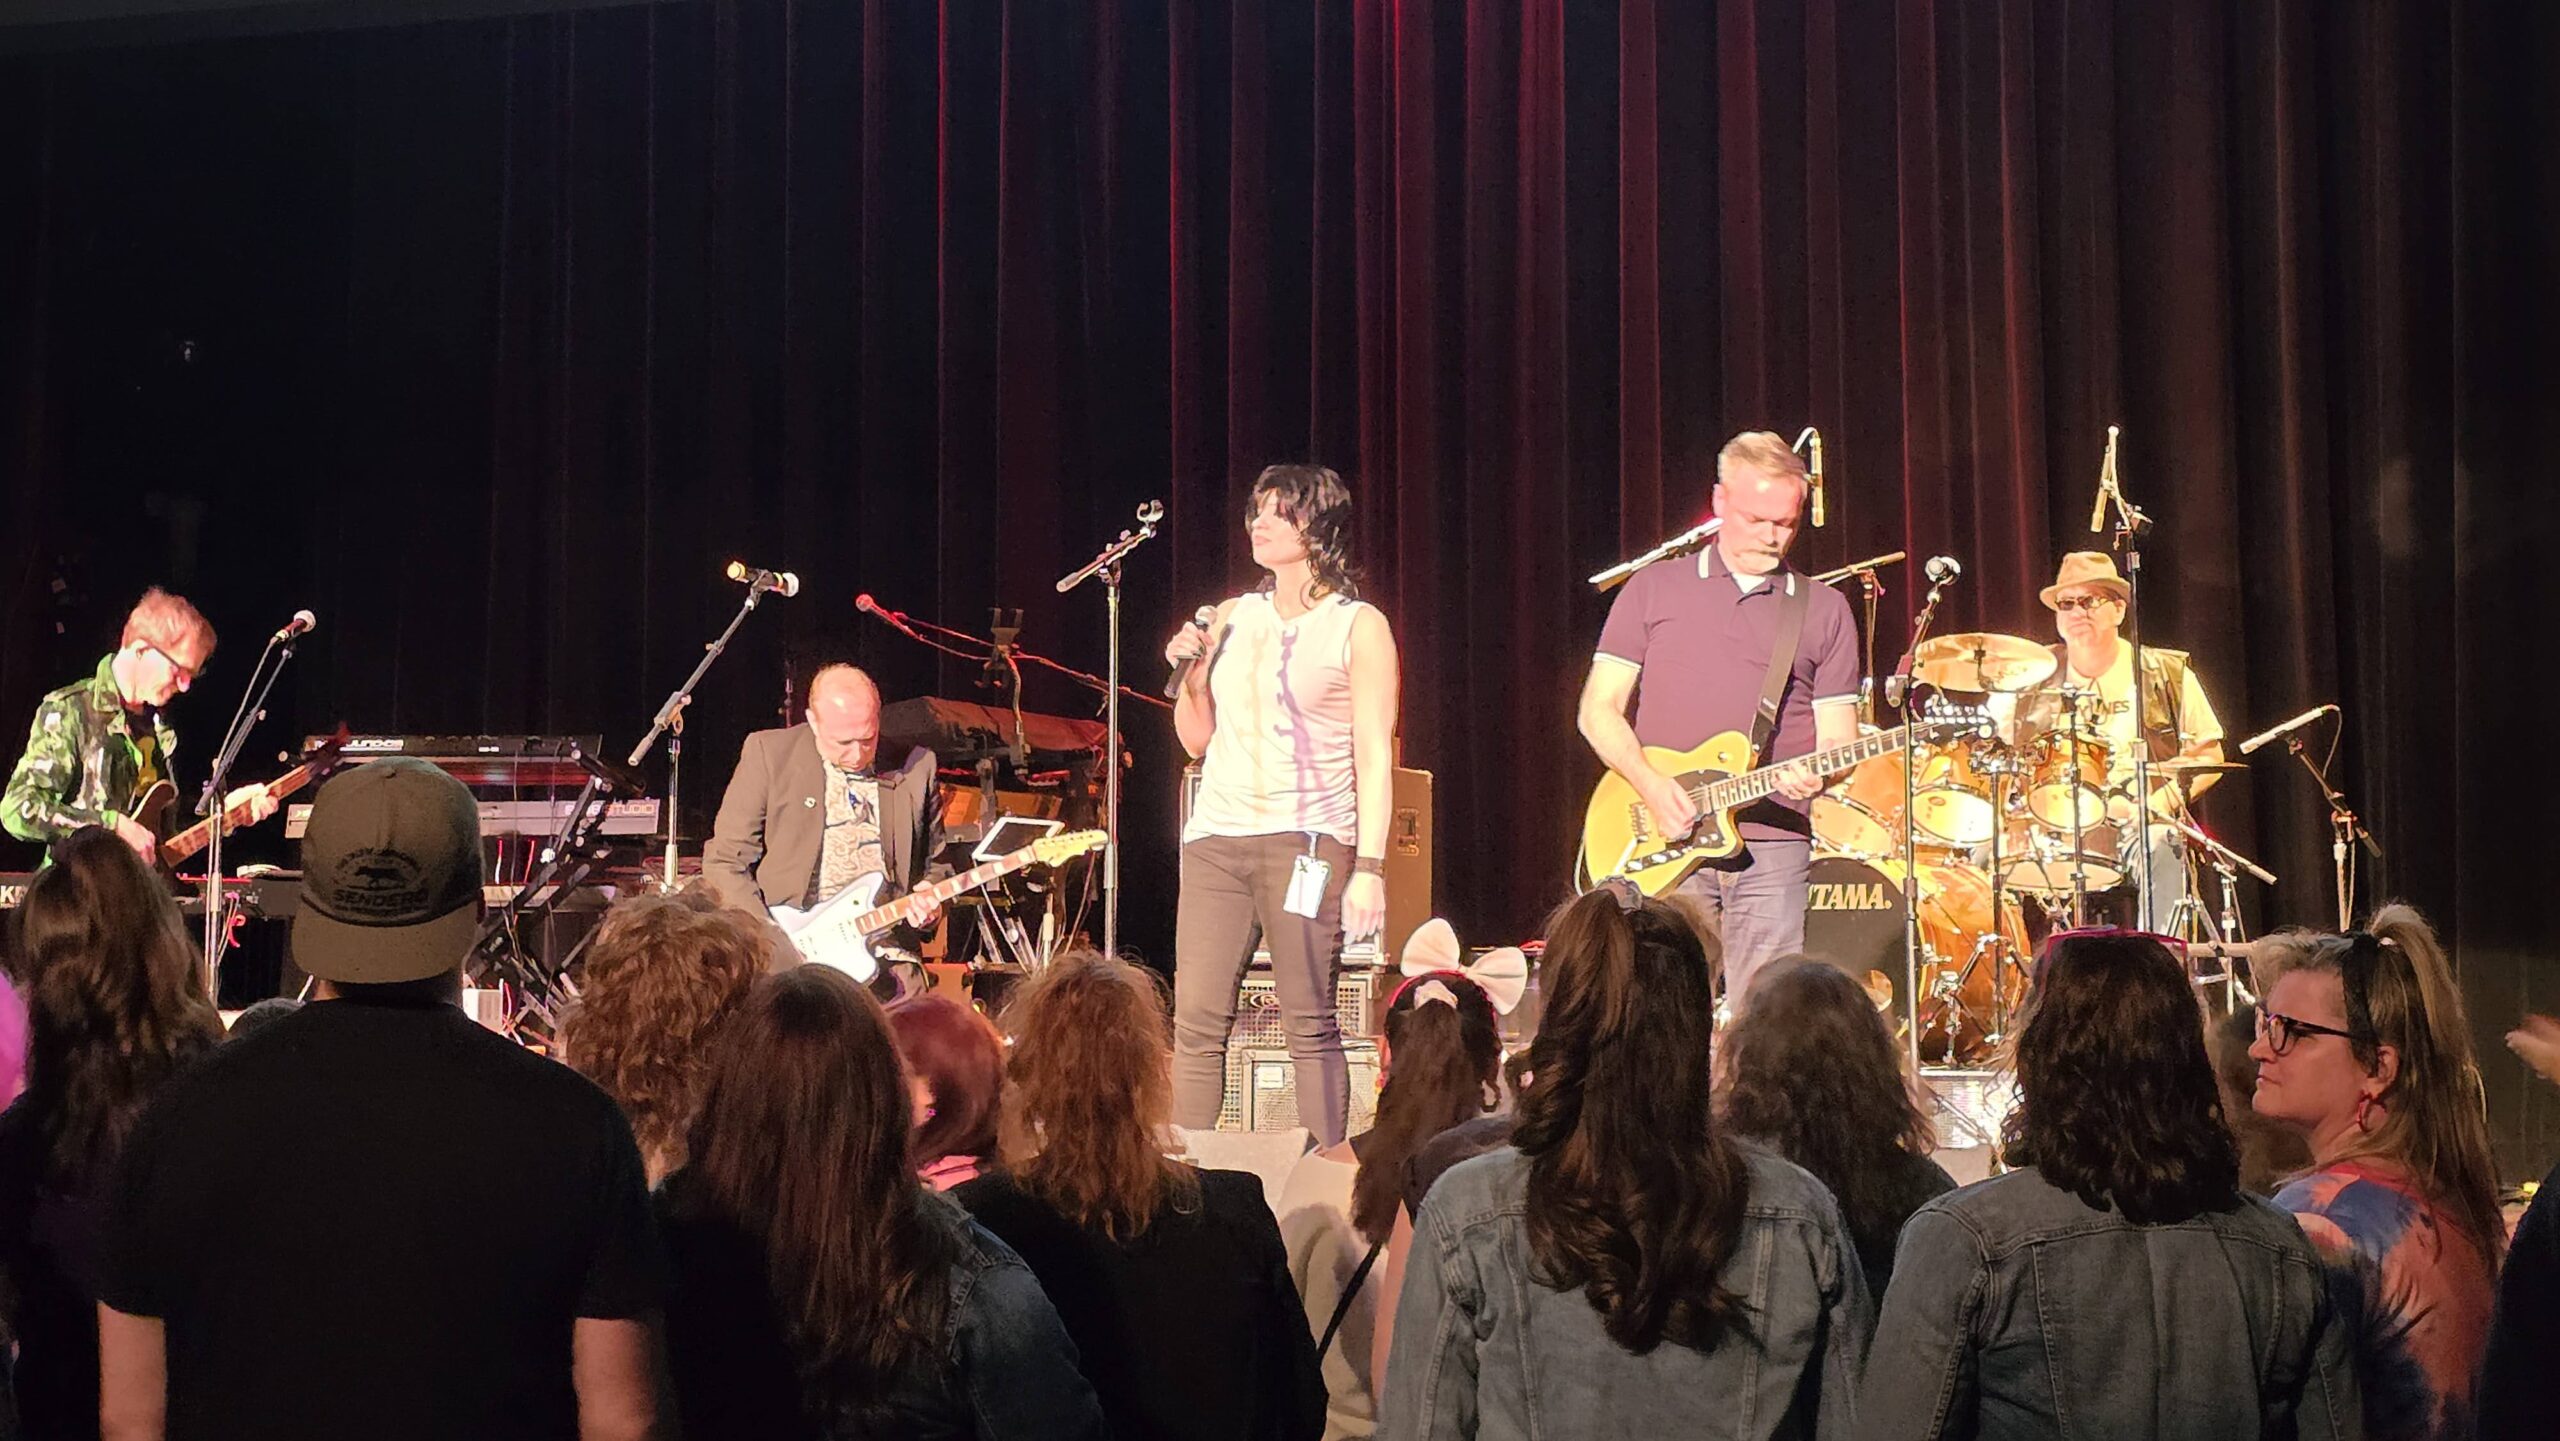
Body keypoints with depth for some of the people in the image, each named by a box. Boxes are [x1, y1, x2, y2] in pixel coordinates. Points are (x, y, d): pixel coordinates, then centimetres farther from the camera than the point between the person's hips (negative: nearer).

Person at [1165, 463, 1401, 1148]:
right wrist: (1188, 675, 4)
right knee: (1195, 1022, 0)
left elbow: (1375, 756, -2)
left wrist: (1369, 867, -11)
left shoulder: (1358, 626, 3)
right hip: (1216, 837, 5)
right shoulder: (1232, 617, 17)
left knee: (1309, 1025, -5)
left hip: (1305, 841, -5)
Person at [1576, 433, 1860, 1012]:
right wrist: (1650, 783, -10)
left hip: (1773, 848, 1)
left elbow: (1837, 735, 10)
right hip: (1663, 846, 0)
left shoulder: (1824, 610, 13)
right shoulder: (1653, 588, 10)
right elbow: (1597, 709, 5)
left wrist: (1815, 773, -13)